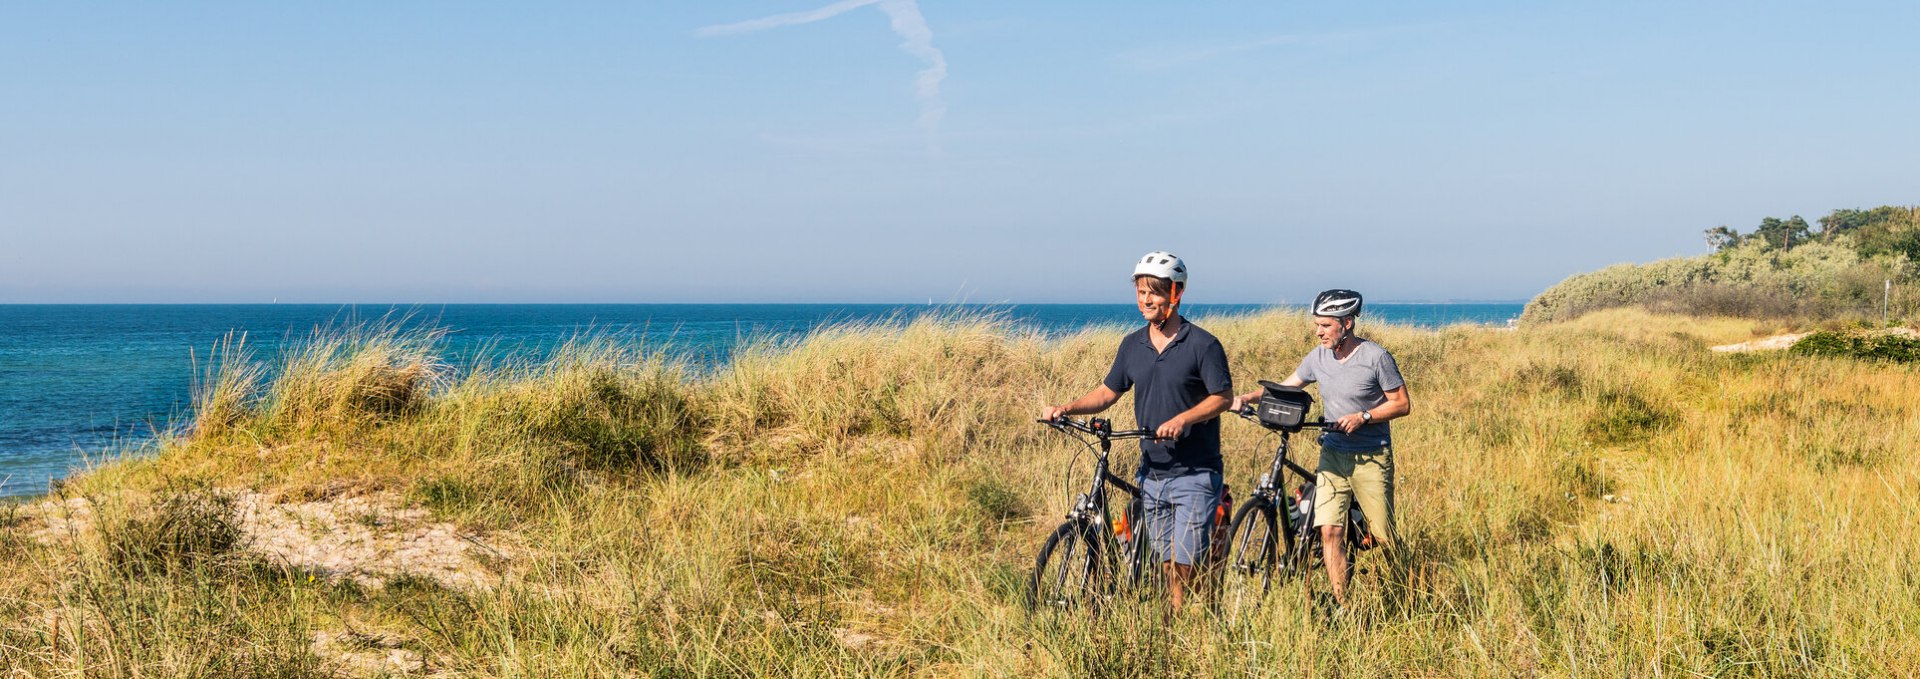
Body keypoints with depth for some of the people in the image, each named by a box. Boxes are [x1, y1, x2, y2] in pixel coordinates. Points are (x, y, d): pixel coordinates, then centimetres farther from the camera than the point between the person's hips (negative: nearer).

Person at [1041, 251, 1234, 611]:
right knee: (1167, 565, 8)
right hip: (1152, 472, 5)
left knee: (1186, 566, -9)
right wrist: (1066, 408, -2)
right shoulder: (1133, 345, 8)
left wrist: (1183, 419, -25)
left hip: (1194, 473, -5)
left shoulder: (1202, 344, -8)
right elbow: (1107, 392, 14)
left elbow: (1223, 397, -10)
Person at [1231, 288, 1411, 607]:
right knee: (1329, 531, -8)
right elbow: (1285, 387, 12)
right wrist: (1249, 397, -5)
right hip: (1333, 455, 4)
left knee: (1383, 537, 1)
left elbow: (1402, 404, -6)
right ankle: (1342, 606, -2)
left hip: (1371, 458, -4)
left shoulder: (1376, 357, -11)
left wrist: (1362, 417, -19)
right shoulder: (1318, 357, 2)